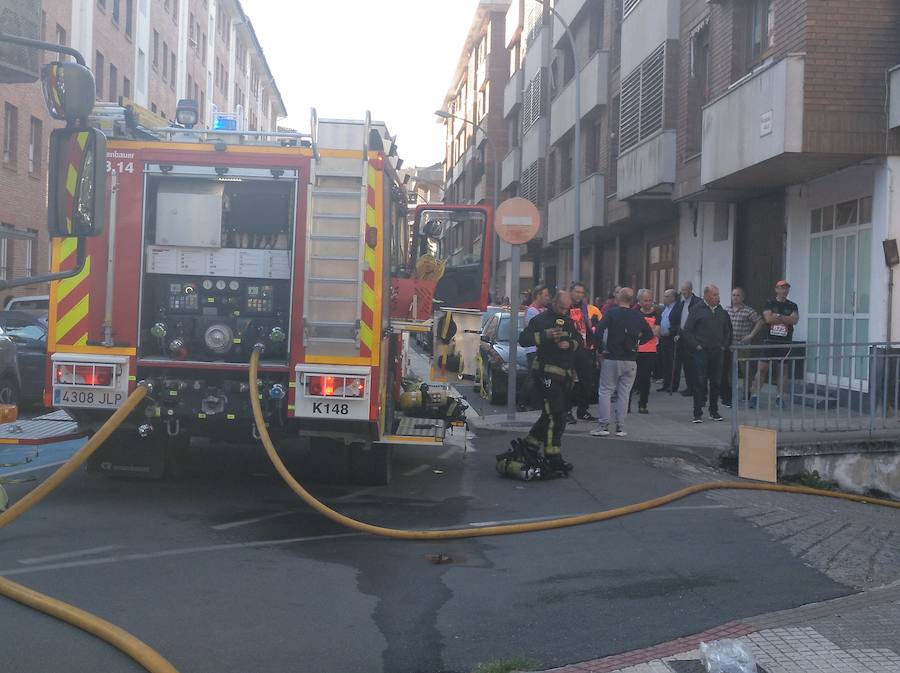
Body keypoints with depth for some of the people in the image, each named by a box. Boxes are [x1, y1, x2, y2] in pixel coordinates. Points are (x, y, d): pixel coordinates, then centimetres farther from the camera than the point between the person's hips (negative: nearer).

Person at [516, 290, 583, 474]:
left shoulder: (568, 321, 18)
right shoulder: (541, 319, -4)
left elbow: (580, 341, 17)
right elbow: (523, 339, -12)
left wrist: (570, 344, -5)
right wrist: (546, 335, -23)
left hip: (565, 374, 8)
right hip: (547, 373, -8)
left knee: (551, 414, 15)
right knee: (554, 415, -11)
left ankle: (531, 442, 30)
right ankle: (554, 458, -8)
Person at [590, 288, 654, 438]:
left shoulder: (611, 313, -7)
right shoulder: (637, 317, 6)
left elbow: (599, 328, -20)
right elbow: (649, 334, 14)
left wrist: (599, 345, -7)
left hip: (612, 359, -3)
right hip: (631, 360, 4)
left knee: (605, 391, 4)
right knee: (624, 393, 8)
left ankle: (603, 425, -2)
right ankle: (620, 427, 8)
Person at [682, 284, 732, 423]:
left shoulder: (722, 311, 11)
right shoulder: (697, 310, -2)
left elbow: (728, 330, 23)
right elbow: (687, 331, -3)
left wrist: (724, 345, 12)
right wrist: (696, 346, -8)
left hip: (717, 352, 4)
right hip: (701, 352, -4)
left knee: (716, 383, 6)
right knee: (700, 383, -4)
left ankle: (714, 411, 17)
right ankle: (697, 413, 0)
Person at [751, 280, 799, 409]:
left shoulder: (792, 306, 9)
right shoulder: (770, 304, 5)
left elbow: (795, 320, -8)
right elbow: (768, 318, -12)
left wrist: (777, 316, -11)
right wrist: (786, 319, -7)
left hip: (785, 343, 2)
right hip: (770, 341, -2)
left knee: (782, 370, 6)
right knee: (762, 368, -4)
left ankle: (780, 397, 13)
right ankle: (755, 395, 1)